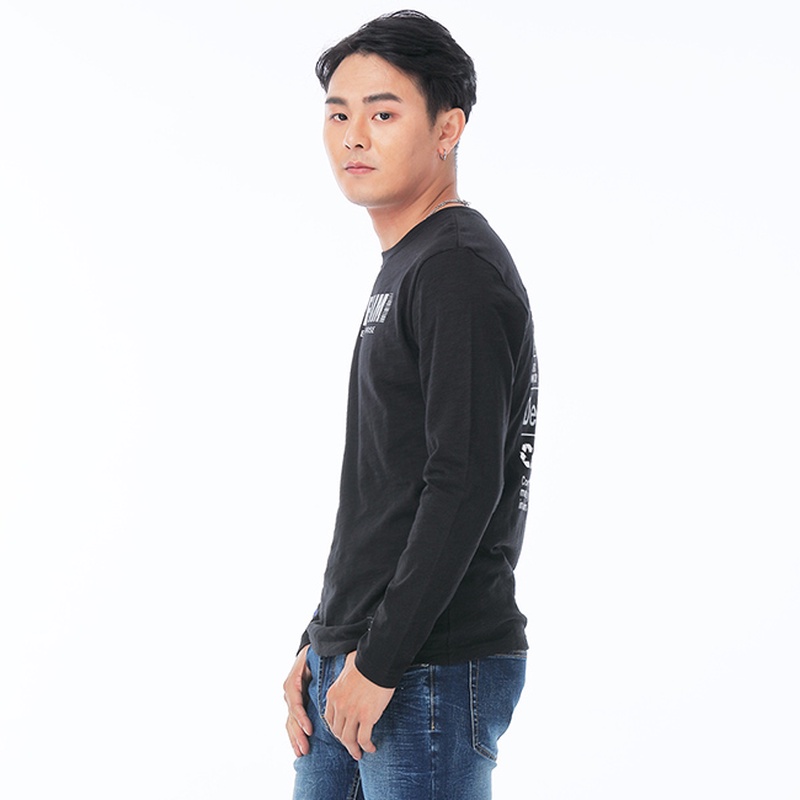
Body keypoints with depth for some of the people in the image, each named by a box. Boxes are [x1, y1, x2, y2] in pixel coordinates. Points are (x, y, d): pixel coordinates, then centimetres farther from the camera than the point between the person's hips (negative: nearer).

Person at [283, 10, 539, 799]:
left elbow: (465, 488, -20)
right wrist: (321, 645, 16)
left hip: (433, 673, -9)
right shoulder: (401, 271, 17)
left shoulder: (462, 272, -13)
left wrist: (380, 662, -19)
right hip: (350, 659, 9)